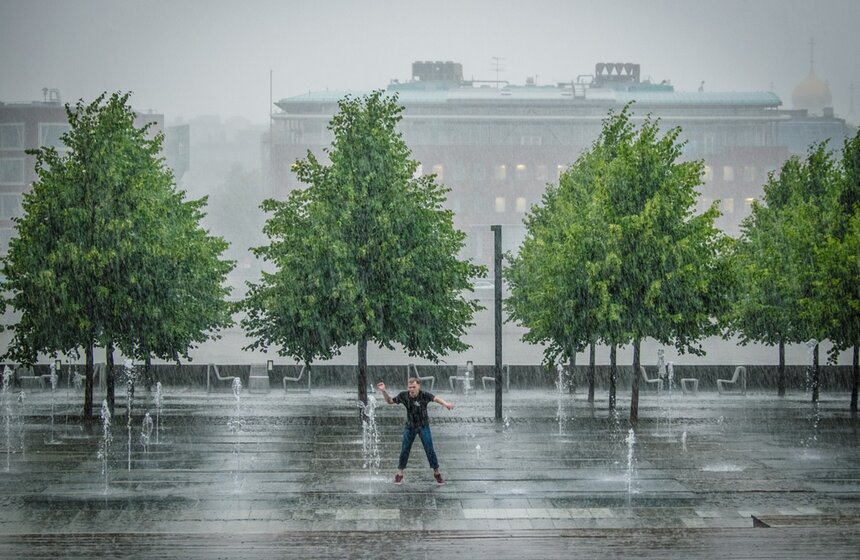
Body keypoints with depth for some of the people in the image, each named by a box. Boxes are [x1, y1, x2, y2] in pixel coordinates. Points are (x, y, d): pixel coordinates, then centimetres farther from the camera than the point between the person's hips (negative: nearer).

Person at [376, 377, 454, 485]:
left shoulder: (424, 395, -23)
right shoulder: (403, 396, -15)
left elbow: (435, 398, -39)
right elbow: (390, 401, -2)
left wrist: (445, 403, -58)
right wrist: (383, 391, -17)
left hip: (423, 426, -2)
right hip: (410, 426, 2)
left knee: (430, 450, -2)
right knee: (405, 450, 4)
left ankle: (437, 473, 13)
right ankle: (399, 474, 17)